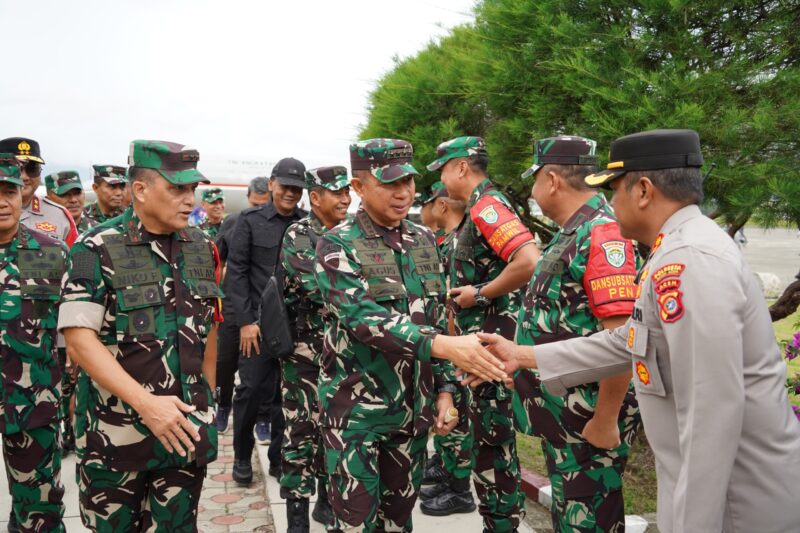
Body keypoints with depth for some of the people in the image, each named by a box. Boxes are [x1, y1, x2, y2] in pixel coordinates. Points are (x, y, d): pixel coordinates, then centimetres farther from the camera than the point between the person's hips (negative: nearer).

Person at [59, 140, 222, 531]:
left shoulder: (203, 250, 5)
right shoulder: (97, 250, -9)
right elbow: (78, 338, -16)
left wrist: (205, 403, 13)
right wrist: (145, 402, -23)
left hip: (185, 430, 4)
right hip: (114, 433, -3)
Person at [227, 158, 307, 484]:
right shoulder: (250, 220, 1)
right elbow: (236, 272, -2)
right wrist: (245, 320, -9)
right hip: (259, 320, -1)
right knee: (251, 389, 1)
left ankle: (279, 458, 22)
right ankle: (242, 457, 21)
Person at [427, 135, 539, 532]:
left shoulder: (487, 205, -17)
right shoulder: (480, 209, 14)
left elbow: (530, 261, -30)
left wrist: (479, 294, -21)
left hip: (493, 340, -11)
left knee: (493, 439, -2)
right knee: (488, 435, 18)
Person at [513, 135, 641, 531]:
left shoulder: (601, 234, -21)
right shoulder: (573, 233, 11)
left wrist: (605, 421, -23)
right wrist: (522, 363, 23)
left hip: (590, 417, -10)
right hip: (564, 410, 10)